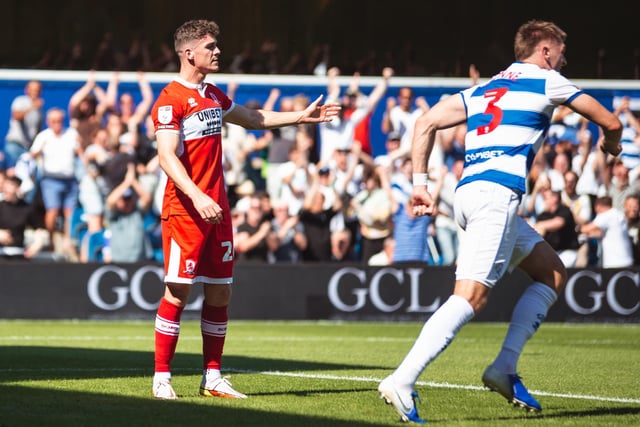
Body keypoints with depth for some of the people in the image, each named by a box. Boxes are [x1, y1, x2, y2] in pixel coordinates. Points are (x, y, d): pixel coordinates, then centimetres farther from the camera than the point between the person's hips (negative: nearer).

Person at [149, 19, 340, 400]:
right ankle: (162, 378, -2)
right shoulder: (171, 99, -10)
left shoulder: (214, 95, 16)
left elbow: (253, 118, 34)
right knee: (178, 293, -8)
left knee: (220, 292, 7)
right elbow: (167, 156, -21)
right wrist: (197, 196, -33)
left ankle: (213, 378, 13)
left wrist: (301, 116, 31)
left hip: (217, 208, 8)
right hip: (185, 209, -8)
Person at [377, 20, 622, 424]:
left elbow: (426, 122, 19)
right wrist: (611, 145, 37)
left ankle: (504, 368, 7)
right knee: (471, 296, -17)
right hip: (496, 194, -8)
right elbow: (610, 122, 14)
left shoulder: (484, 89, 26)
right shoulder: (547, 81, 9)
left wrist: (420, 182, 15)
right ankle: (402, 381, -29)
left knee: (553, 272, 18)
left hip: (469, 191, 8)